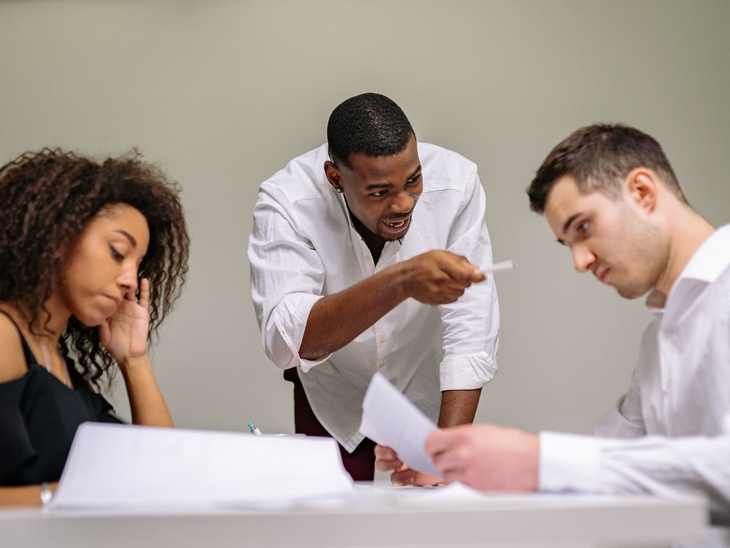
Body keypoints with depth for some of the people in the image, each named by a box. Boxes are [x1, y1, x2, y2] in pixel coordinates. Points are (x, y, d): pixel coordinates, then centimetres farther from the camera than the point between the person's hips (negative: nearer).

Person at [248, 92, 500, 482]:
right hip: (333, 404, 0)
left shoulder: (455, 183, -26)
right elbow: (285, 342, -42)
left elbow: (469, 333, -26)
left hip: (427, 397, 1)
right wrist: (401, 281, -55)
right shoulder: (285, 202, -28)